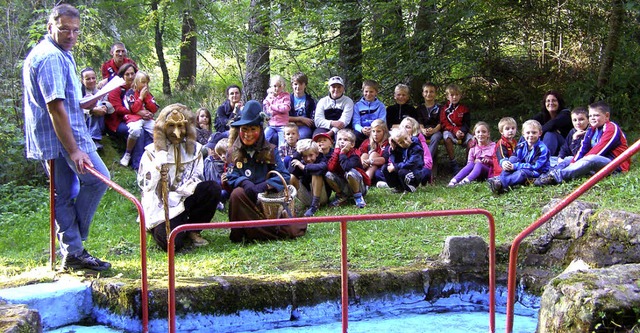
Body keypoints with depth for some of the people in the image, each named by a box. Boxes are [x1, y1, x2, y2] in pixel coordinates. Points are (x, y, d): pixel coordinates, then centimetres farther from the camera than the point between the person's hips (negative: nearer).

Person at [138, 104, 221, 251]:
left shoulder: (194, 149, 10)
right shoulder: (152, 152, 3)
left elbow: (196, 180, 0)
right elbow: (144, 184, -7)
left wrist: (176, 195, -15)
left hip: (185, 201, 4)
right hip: (161, 207, -4)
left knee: (213, 188, -24)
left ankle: (192, 229, -3)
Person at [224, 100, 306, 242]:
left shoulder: (270, 151, 6)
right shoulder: (233, 153, 6)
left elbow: (284, 175, -3)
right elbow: (232, 177, -3)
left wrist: (264, 186, -20)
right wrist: (244, 183, -26)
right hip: (245, 197, 0)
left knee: (290, 231, -16)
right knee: (237, 193, -37)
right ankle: (239, 234, -18)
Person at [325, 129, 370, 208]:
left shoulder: (354, 154, -17)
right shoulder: (336, 153, -2)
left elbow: (346, 167, -36)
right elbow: (330, 168, -19)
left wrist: (342, 153, -23)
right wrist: (337, 151, -18)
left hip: (359, 186, -5)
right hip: (344, 186, 5)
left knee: (350, 173, -34)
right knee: (328, 175, -17)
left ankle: (358, 196, -12)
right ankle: (341, 196, 4)